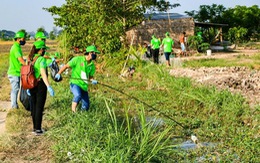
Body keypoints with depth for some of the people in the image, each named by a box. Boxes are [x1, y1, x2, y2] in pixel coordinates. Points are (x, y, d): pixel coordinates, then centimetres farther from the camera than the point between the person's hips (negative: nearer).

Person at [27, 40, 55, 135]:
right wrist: (49, 86, -30)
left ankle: (35, 127, 24)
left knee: (33, 106, 15)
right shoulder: (41, 59, -15)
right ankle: (38, 129, 3)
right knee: (39, 107, 0)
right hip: (40, 85, -7)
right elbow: (43, 73, -26)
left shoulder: (30, 59, 7)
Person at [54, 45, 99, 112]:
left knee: (86, 107, 0)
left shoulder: (92, 65, 8)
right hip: (75, 83, -5)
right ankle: (73, 111, -16)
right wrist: (58, 73, -16)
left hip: (84, 86, 6)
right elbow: (66, 66, -5)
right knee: (78, 95, -36)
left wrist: (93, 80, -7)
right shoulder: (77, 59, -7)